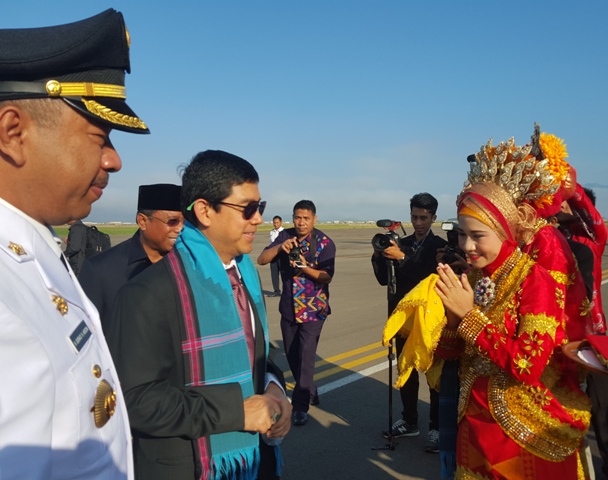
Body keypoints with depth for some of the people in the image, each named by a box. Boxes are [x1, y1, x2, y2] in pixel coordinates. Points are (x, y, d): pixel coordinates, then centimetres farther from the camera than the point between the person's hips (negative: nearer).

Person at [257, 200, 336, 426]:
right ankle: (309, 393, 35)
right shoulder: (285, 236, 0)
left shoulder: (325, 243, -10)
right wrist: (279, 247, -27)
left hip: (314, 309, -4)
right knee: (292, 356, 15)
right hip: (289, 308, 5)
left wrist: (306, 268, -31)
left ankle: (300, 405, 5)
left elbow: (327, 277, -15)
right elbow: (261, 260, -9)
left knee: (305, 356, -8)